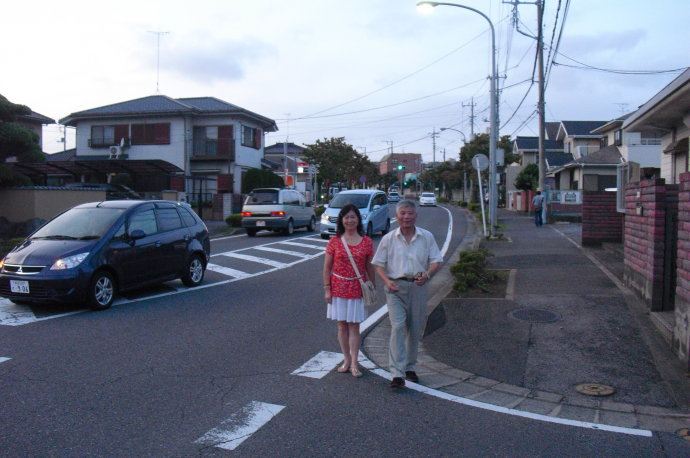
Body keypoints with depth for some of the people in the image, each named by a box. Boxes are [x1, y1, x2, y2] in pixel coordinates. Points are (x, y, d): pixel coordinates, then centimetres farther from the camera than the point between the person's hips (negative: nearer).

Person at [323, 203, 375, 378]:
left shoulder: (367, 242, -1)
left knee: (354, 326, 2)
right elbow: (327, 267, 1)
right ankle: (346, 359, 22)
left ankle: (354, 364, 9)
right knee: (342, 325, 9)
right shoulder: (334, 241, -2)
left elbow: (369, 267, 6)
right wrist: (327, 289, -3)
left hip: (357, 289, -1)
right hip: (338, 288, 1)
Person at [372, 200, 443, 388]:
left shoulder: (427, 237, 4)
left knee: (415, 329, 11)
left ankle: (410, 367, 31)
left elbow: (436, 261, 3)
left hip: (417, 287, 2)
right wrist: (387, 281, -14)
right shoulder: (388, 239, 1)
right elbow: (379, 264, 3)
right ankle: (397, 374, -15)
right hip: (396, 287, -2)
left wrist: (427, 274, -17)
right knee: (398, 326, -14)